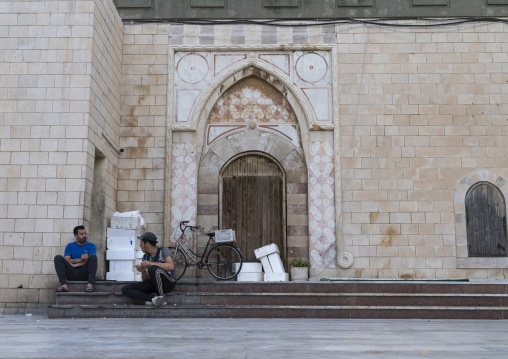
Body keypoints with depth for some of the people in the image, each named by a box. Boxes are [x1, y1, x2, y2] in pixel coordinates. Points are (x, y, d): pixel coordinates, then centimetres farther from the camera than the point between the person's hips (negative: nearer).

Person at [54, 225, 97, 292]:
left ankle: (90, 284, -37)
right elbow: (66, 260, 1)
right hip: (72, 274, 2)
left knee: (93, 256, -26)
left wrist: (74, 265, -10)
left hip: (84, 274, -2)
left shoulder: (91, 246, 11)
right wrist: (80, 260, -14)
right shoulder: (70, 246, 16)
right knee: (58, 258, -17)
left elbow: (91, 261, -4)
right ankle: (64, 285, -32)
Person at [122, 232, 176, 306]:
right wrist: (143, 271, -14)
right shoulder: (145, 257, 10)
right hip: (153, 284, 6)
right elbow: (145, 279, 9)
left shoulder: (163, 250, -7)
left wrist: (150, 263, -26)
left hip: (167, 283, -6)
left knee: (153, 269, -37)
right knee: (125, 290, -10)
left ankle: (161, 297, -21)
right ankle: (153, 298, -24)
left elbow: (171, 266, -26)